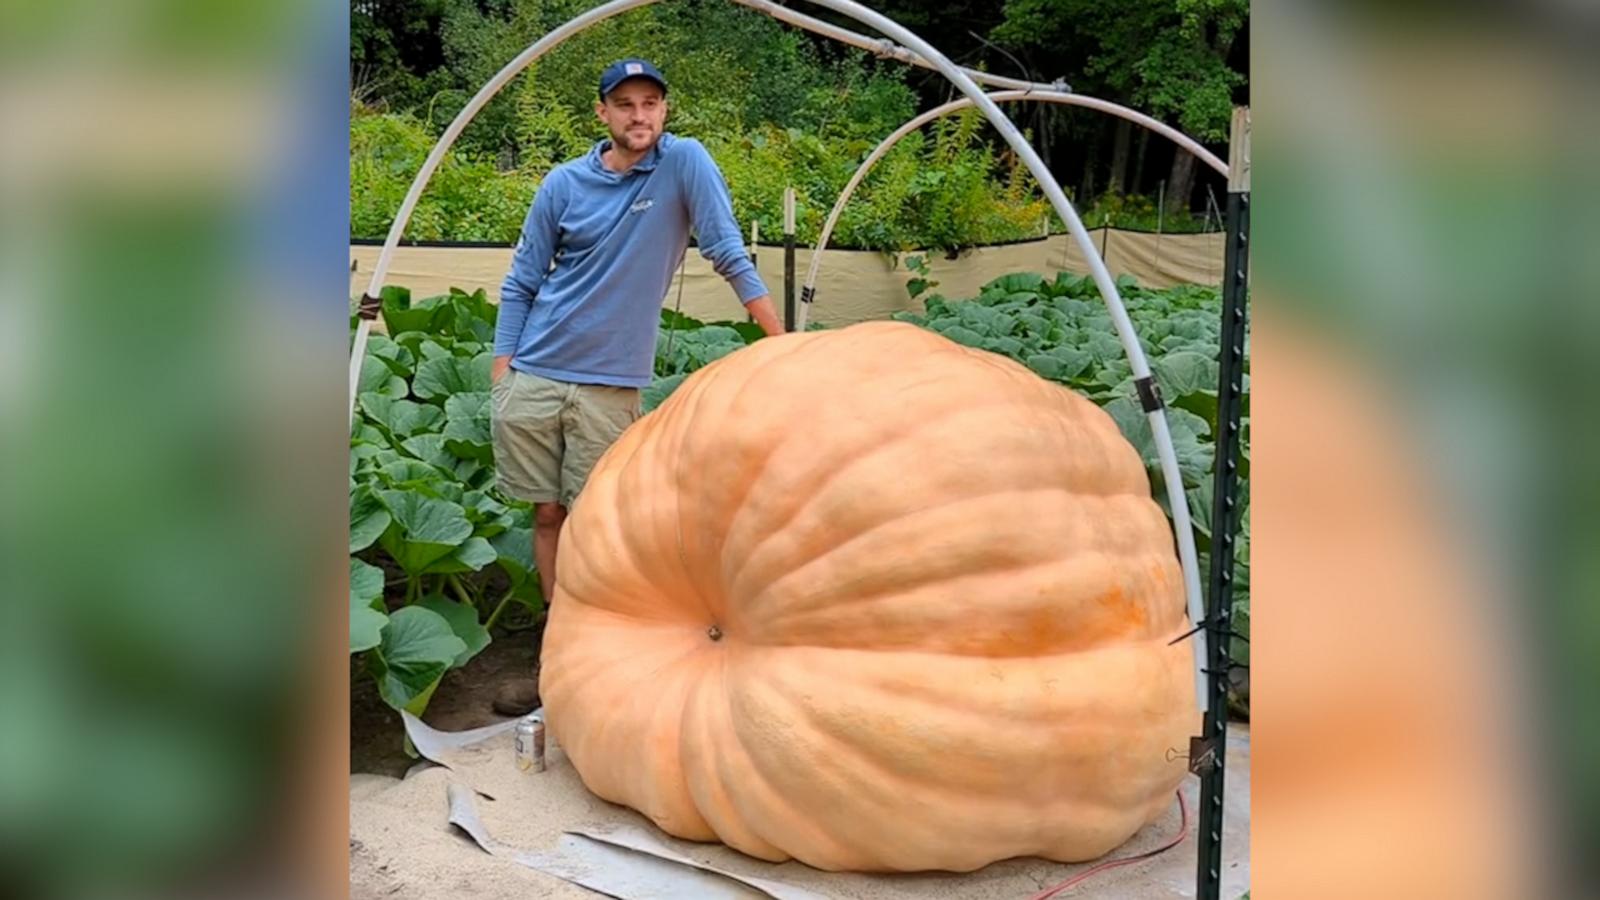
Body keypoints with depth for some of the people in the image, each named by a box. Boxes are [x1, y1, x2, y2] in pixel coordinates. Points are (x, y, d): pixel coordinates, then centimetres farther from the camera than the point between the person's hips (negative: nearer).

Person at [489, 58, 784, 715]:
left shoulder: (685, 163, -3)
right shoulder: (564, 183, 3)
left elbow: (728, 253, -5)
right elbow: (521, 284, 8)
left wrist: (781, 339, -8)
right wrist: (500, 372, 2)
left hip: (610, 384, -3)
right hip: (533, 376, 3)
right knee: (548, 514, 9)